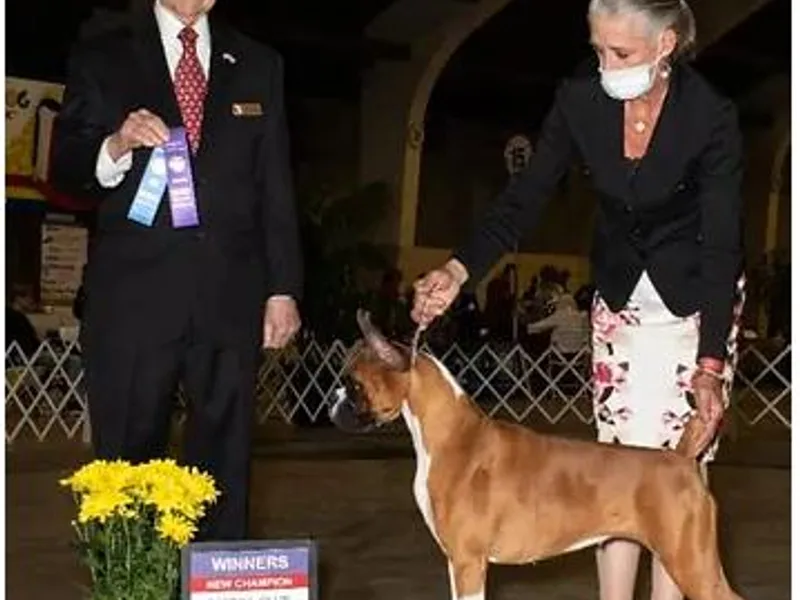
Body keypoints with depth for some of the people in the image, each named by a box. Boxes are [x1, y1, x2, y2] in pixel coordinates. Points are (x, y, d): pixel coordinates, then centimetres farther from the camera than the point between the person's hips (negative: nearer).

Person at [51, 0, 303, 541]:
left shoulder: (258, 65, 14)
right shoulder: (101, 59, 9)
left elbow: (277, 186, 12)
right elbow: (66, 171, 5)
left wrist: (283, 289, 5)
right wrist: (117, 146, -16)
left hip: (230, 296, 2)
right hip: (134, 294, -1)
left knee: (224, 461, 3)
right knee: (128, 461, 1)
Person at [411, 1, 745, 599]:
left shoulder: (710, 115, -24)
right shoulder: (580, 100, -14)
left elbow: (722, 243, -23)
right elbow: (525, 197, -11)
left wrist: (710, 364, -28)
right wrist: (461, 269, -26)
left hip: (697, 299, -3)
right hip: (620, 294, 4)